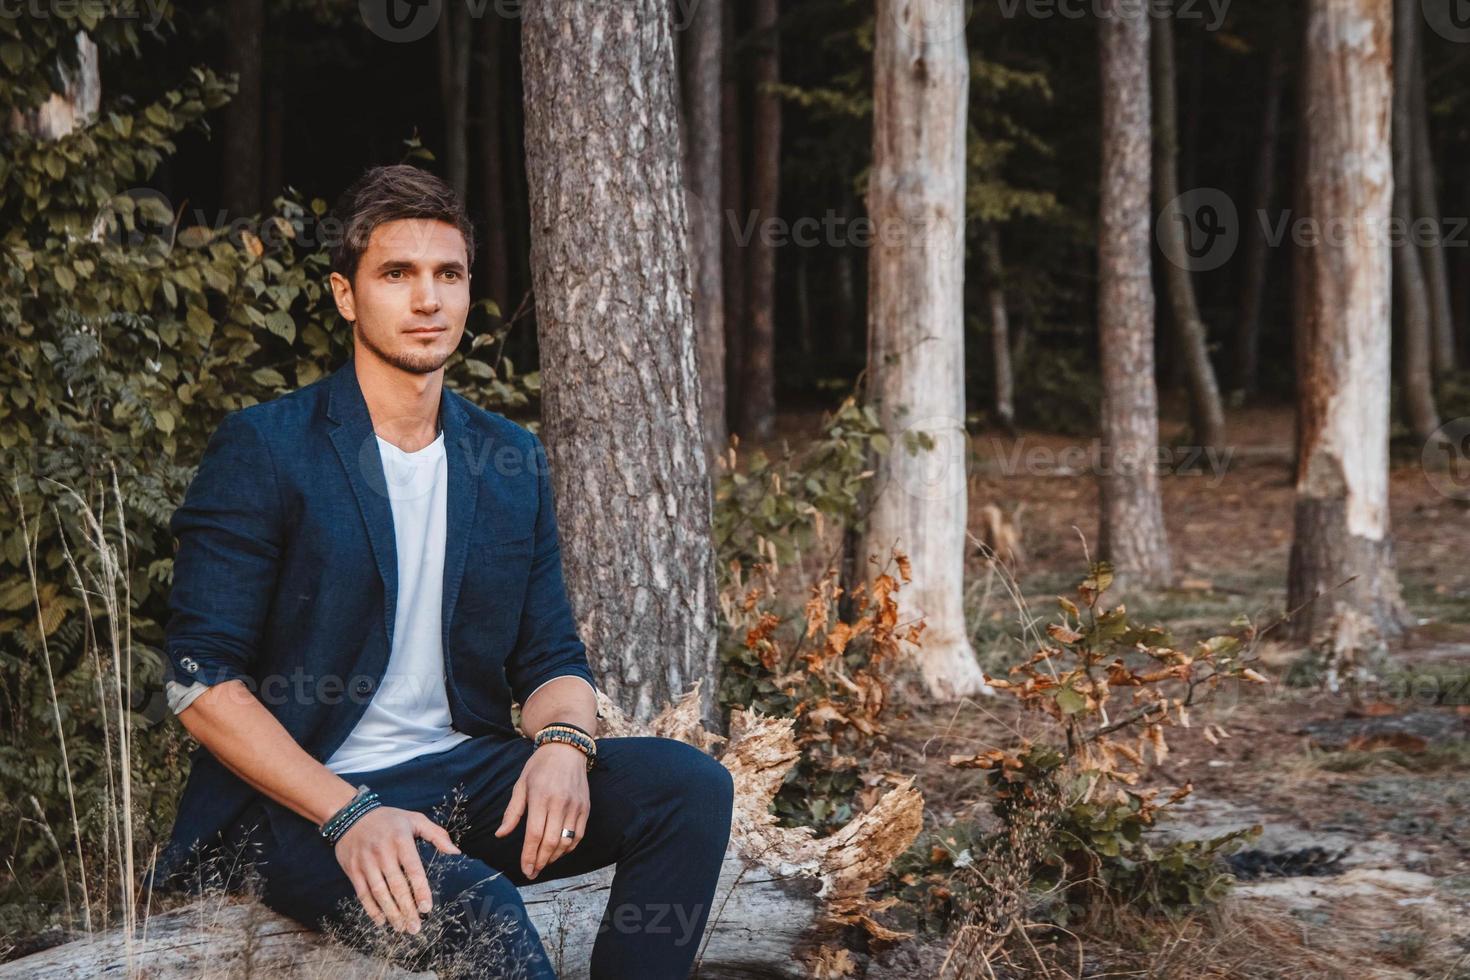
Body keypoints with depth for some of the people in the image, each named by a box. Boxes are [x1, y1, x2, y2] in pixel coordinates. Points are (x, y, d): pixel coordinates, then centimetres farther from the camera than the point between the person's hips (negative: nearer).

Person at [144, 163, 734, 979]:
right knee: (477, 910, -35)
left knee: (691, 785, -17)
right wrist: (348, 814, -23)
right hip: (300, 799, -5)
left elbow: (551, 658, 13)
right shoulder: (261, 449, -6)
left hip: (464, 774, 6)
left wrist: (563, 744, -13)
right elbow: (200, 681, -10)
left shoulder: (511, 461, 10)